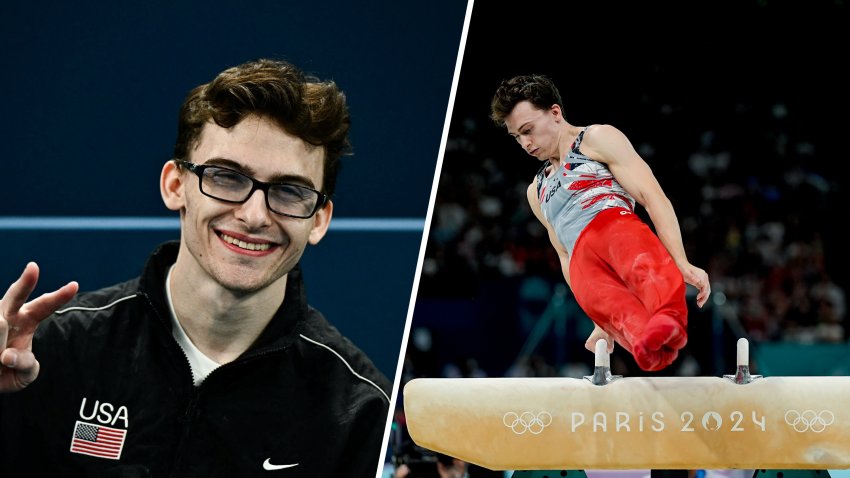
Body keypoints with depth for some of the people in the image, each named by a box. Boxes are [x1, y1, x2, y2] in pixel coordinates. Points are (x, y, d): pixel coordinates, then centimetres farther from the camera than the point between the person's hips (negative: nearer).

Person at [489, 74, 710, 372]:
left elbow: (655, 199, 4)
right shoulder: (537, 192, 37)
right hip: (581, 257, 3)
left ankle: (670, 321, -74)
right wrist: (601, 324, 20)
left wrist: (683, 264, -11)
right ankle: (650, 347, -68)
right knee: (603, 301, -36)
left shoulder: (597, 140, 17)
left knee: (647, 267, -42)